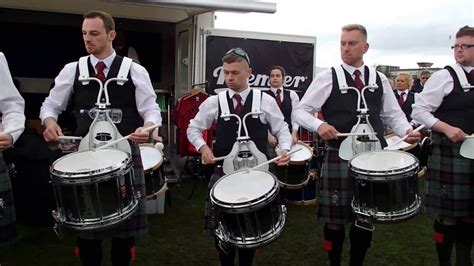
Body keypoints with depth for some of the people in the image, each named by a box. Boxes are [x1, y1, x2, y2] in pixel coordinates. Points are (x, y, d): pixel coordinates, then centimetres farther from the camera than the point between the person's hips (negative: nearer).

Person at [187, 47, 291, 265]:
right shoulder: (213, 102, -1)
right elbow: (193, 128, 8)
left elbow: (281, 129, 5)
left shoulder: (265, 101, -2)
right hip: (223, 172, 1)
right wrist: (202, 147, -10)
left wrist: (285, 149, -14)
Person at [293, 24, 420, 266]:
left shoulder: (380, 80, 10)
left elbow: (393, 115, 12)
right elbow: (300, 111, -5)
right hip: (339, 157, -4)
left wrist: (407, 130, -9)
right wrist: (319, 125, -23)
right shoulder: (327, 78, -2)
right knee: (336, 218, 5)